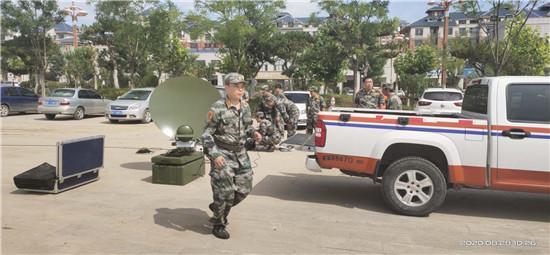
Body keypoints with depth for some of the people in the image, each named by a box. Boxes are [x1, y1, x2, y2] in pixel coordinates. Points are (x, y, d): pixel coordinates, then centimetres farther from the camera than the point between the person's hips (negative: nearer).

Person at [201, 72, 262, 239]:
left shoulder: (245, 107, 5)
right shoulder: (217, 108, -15)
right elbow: (206, 134, -13)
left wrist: (254, 134, -4)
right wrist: (214, 155, -23)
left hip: (240, 153, 7)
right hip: (222, 154, -7)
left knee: (244, 189, 11)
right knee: (225, 191, -4)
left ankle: (217, 208, 37)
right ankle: (219, 225, 20)